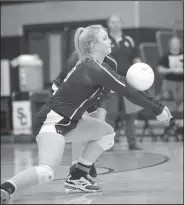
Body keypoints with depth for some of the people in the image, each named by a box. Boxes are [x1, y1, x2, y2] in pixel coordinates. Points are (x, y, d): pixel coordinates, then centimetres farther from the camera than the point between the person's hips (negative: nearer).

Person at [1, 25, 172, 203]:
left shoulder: (90, 65, 9)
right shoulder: (95, 70, -19)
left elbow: (126, 87, 12)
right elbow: (128, 92, -15)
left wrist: (159, 106, 10)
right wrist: (157, 111, -4)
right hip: (52, 121, -10)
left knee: (107, 132, 16)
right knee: (47, 172, -28)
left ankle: (76, 179, 15)